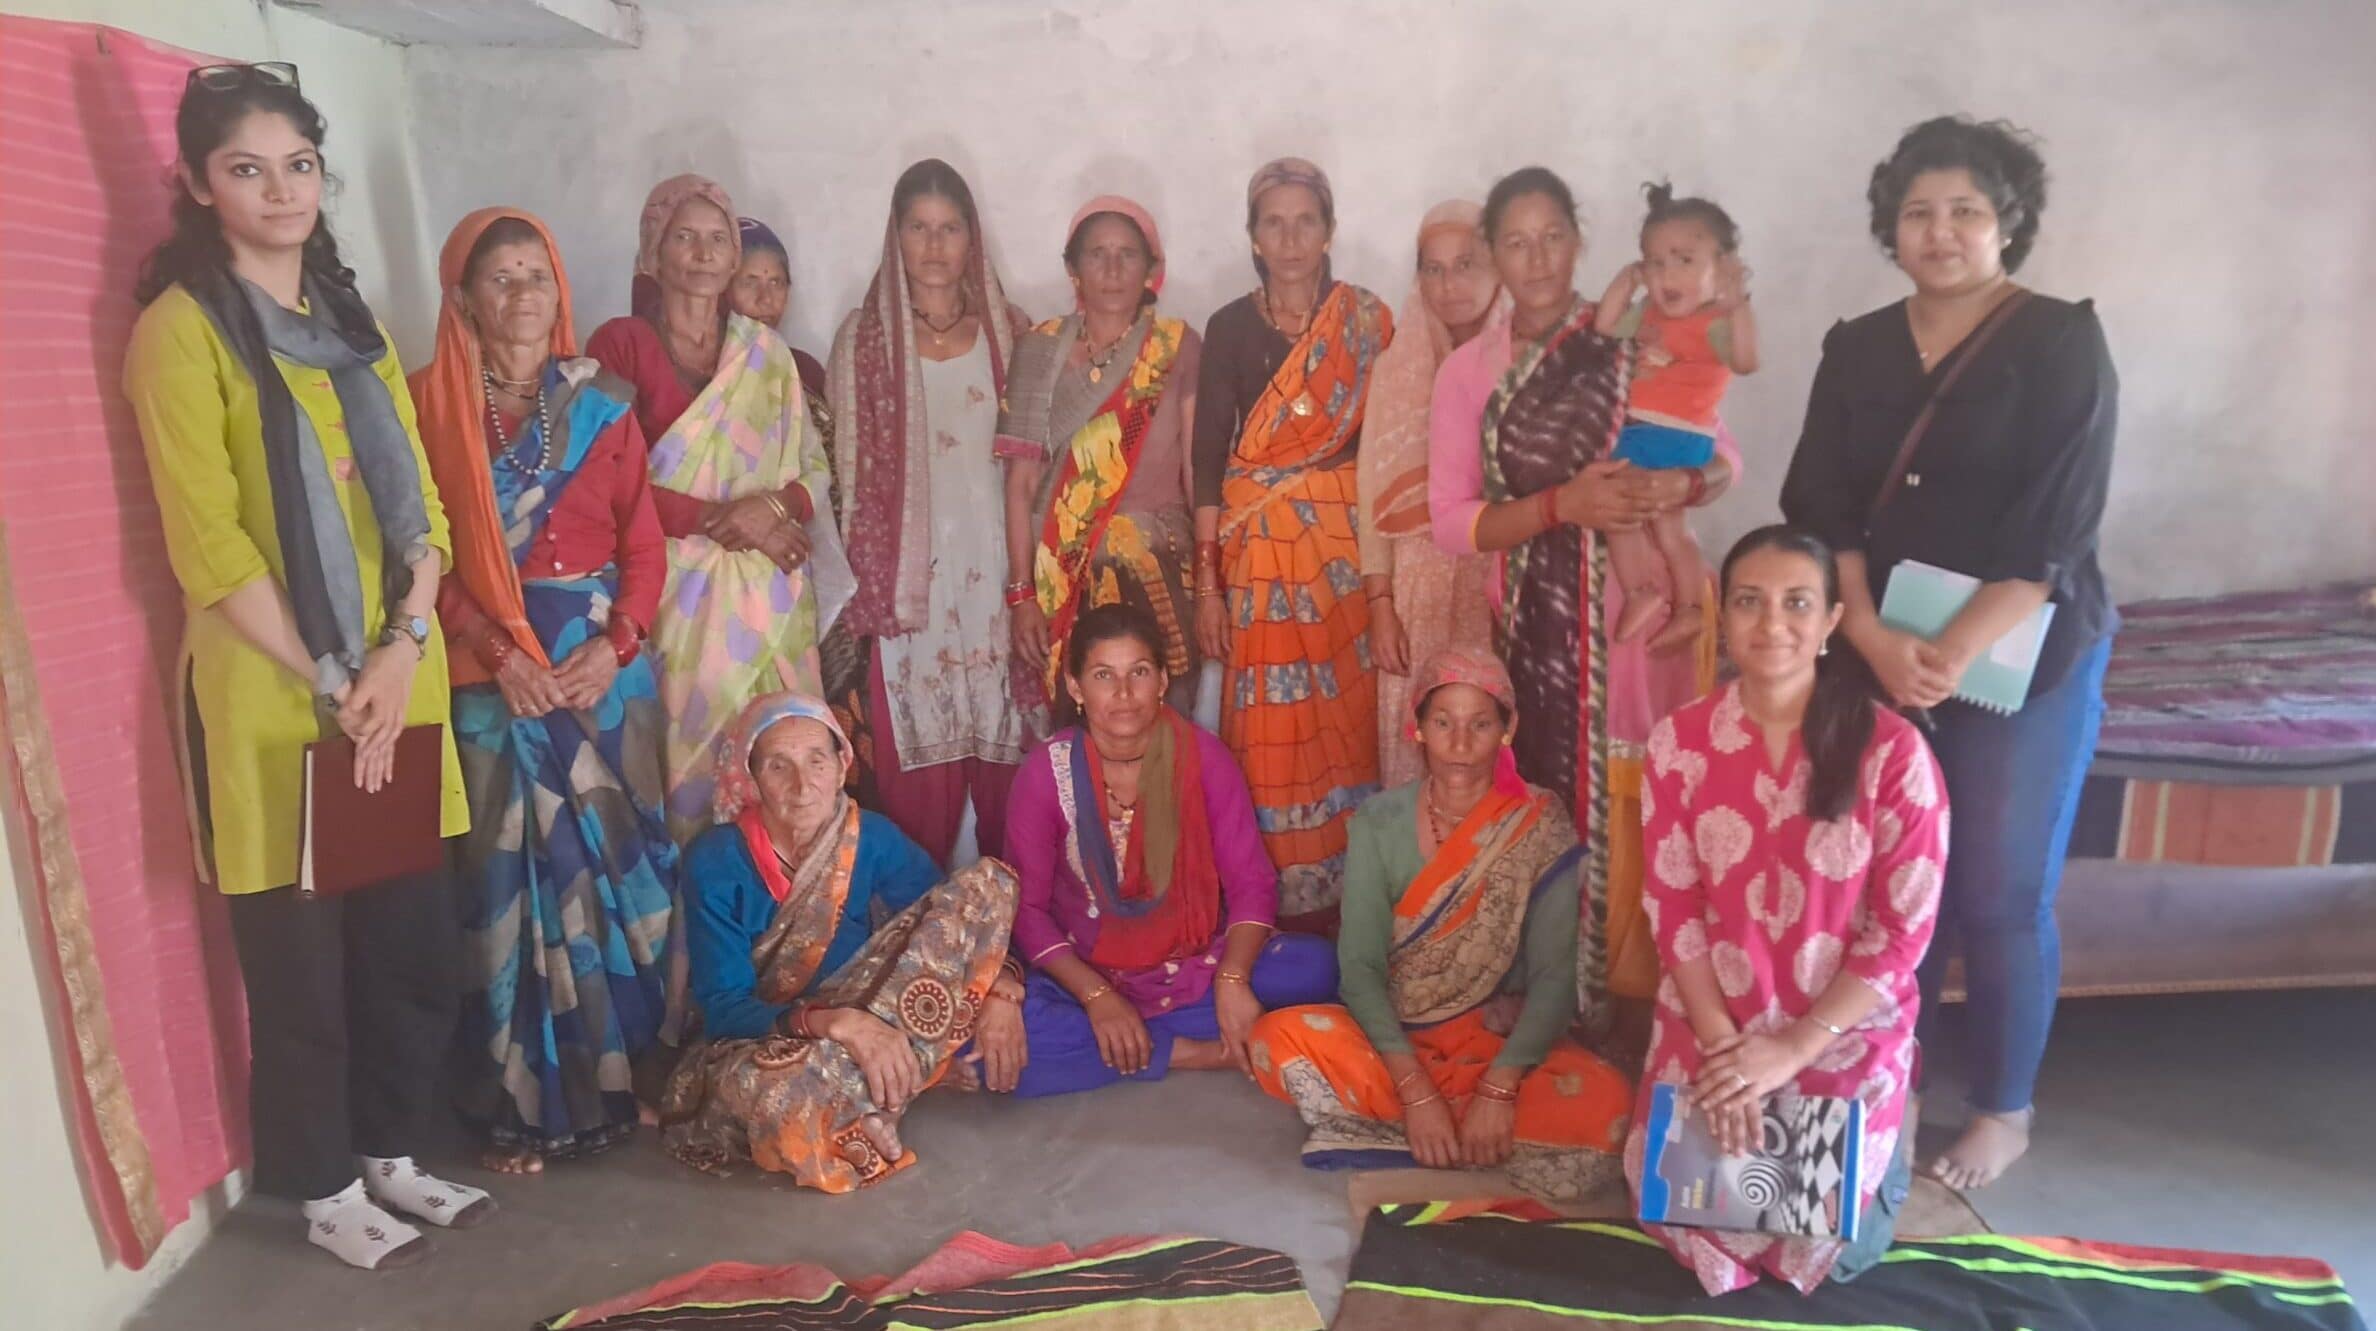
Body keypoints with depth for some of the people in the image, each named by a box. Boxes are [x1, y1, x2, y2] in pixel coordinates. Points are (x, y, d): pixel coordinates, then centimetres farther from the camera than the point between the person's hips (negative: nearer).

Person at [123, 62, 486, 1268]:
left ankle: (391, 1154, 31)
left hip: (397, 685, 6)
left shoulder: (352, 322, 14)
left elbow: (420, 501, 8)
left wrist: (405, 646, -6)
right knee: (300, 961, 6)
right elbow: (209, 547, -13)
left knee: (413, 936, 12)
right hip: (272, 699, -6)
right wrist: (331, 683, -14)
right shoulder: (181, 330, -7)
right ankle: (325, 1192, 24)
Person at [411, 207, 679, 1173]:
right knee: (511, 877, 2)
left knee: (617, 864, 7)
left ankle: (621, 1075, 22)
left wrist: (616, 642, -10)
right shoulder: (427, 403, 1)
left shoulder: (603, 401, 6)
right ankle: (524, 1103, 14)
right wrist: (499, 648, -14)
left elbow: (643, 542, 4)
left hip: (607, 664, 2)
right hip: (488, 676, -2)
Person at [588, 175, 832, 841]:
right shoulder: (619, 344, 0)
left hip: (767, 592, 3)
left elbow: (816, 471, 11)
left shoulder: (766, 351, 12)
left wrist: (772, 506, -10)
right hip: (674, 591, -3)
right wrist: (724, 520, -13)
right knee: (687, 757, -3)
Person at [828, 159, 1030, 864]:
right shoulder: (864, 338, 4)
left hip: (998, 574, 2)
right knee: (917, 783, -1)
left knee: (1007, 766, 4)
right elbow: (852, 472, 3)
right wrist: (867, 594, -3)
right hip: (908, 583, -1)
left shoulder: (1009, 331, 8)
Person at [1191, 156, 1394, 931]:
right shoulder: (1230, 327, 5)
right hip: (1259, 546, 0)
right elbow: (1209, 456, 2)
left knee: (1347, 720, 3)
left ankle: (1349, 902, 16)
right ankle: (1278, 907, 12)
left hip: (1348, 540, 0)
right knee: (1269, 734, 0)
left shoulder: (1367, 322, 5)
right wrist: (1206, 581, -2)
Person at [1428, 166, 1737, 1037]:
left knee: (1647, 804, 1)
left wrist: (1681, 485, -15)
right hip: (1539, 619, 0)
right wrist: (1563, 503, -17)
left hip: (1648, 604, 0)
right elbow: (1450, 521, -3)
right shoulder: (1469, 370, 3)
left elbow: (1723, 459, 9)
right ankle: (1569, 995, 18)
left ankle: (1648, 984, 19)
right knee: (1557, 800, 2)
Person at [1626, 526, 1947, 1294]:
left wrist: (1791, 1049, -17)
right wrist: (1722, 1042, -14)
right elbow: (1672, 907, -5)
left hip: (1845, 1038, -2)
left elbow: (1903, 929, -13)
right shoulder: (1679, 742, -8)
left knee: (1827, 1243, -3)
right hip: (1710, 1028, 2)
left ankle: (1874, 1164, 30)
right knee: (1681, 1214, 2)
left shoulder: (1892, 750, -15)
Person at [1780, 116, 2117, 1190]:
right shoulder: (1857, 350, 5)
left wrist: (1953, 655, -21)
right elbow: (1821, 508, -2)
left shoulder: (2062, 346, -7)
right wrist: (1874, 639, -15)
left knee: (2002, 893, 5)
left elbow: (2053, 531, -15)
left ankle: (2003, 1111, 24)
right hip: (1880, 657, 3)